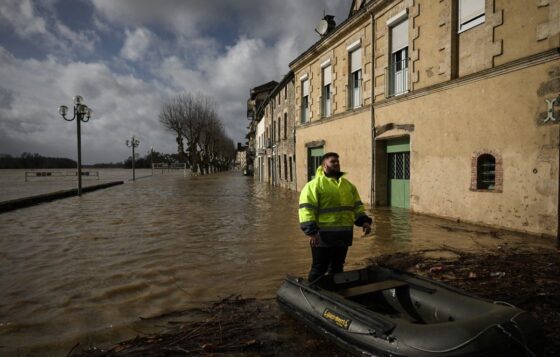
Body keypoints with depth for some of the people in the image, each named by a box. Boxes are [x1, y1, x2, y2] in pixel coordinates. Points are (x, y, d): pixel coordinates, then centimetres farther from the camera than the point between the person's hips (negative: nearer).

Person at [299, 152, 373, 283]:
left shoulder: (348, 184, 14)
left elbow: (357, 206, 17)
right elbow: (307, 209, -14)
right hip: (323, 236, -6)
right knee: (319, 268, 3)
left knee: (337, 267, 17)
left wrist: (364, 221, 1)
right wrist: (311, 232, -21)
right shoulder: (314, 185, -8)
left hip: (343, 235, 6)